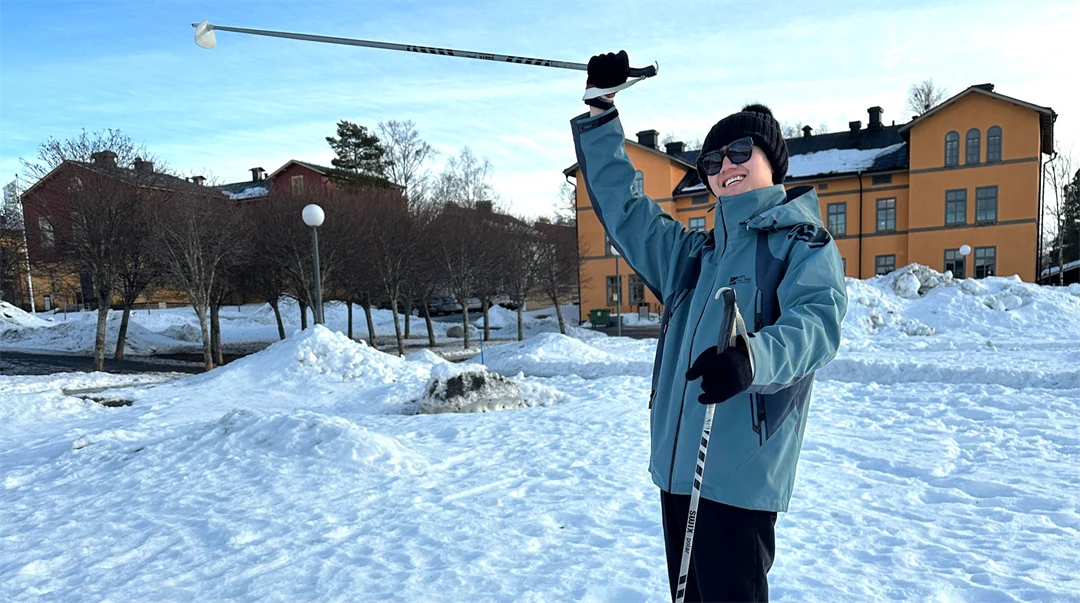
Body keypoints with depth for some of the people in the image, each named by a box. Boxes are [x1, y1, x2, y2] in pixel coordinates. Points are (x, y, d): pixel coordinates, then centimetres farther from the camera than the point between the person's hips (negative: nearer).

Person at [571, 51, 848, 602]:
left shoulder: (804, 241, 0)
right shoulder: (696, 254, 19)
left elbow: (816, 320, -18)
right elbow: (623, 209, 18)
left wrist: (754, 356, -40)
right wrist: (601, 113, 11)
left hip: (740, 478, -7)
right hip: (675, 468, 7)